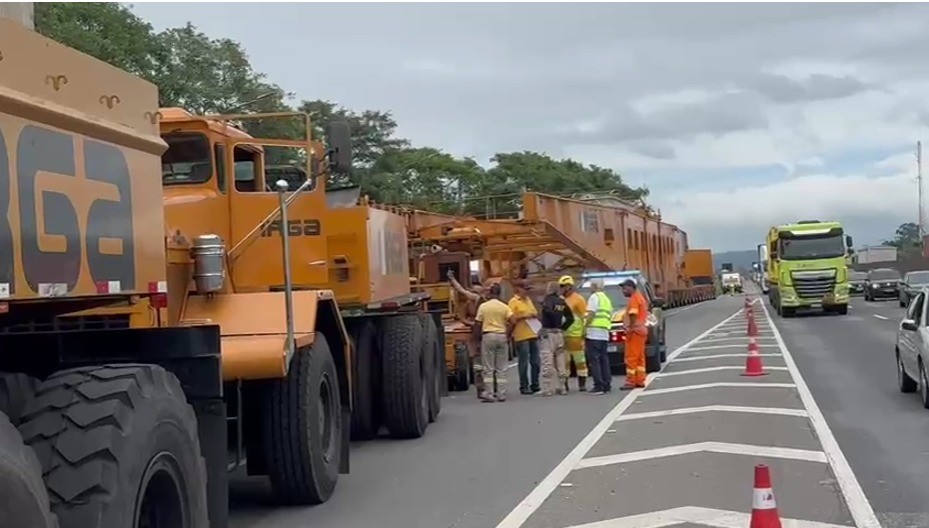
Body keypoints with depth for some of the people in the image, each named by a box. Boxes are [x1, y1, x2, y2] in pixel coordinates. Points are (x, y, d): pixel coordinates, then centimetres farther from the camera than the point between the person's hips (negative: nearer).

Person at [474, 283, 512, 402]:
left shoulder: (483, 306, 0)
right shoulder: (504, 307, 2)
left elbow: (479, 323, -3)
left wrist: (479, 337, 7)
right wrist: (508, 335, 3)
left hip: (488, 336, -2)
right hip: (502, 336, 2)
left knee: (488, 367, 2)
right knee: (502, 368, 8)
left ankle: (488, 394, -1)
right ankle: (501, 394, 8)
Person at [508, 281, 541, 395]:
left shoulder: (528, 300, 18)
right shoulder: (513, 302, -5)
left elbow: (535, 314, 27)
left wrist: (534, 315, 6)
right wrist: (523, 316, -17)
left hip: (533, 335, 7)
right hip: (521, 337, -7)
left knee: (535, 361, 9)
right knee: (524, 363, -3)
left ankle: (534, 384, 19)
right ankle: (524, 386, 4)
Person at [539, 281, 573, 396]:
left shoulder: (548, 300, -9)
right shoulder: (562, 301, 12)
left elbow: (549, 310, -30)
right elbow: (570, 318, 14)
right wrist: (563, 327, 13)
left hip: (548, 332, -7)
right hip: (559, 333, 7)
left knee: (547, 363, -7)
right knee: (560, 362, 12)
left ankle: (547, 389, -10)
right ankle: (562, 388, 17)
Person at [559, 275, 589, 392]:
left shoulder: (578, 299, -4)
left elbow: (585, 316, -7)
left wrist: (584, 332, -12)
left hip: (575, 335, -6)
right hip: (562, 335, 6)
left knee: (579, 360, 0)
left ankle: (582, 384, 5)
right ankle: (564, 384, 15)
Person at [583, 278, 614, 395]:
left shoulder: (594, 297, -5)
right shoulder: (606, 299, 23)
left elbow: (591, 314, -14)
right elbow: (610, 316, 21)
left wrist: (585, 328, -10)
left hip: (594, 332, -9)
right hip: (605, 333, 9)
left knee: (594, 360, -8)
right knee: (603, 359, 13)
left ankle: (599, 386, -12)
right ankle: (607, 384, 12)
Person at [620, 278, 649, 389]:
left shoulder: (634, 298, -13)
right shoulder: (640, 297, 18)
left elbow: (633, 315, -22)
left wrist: (630, 328, -21)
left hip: (635, 331, -11)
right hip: (641, 330, 11)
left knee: (631, 358, -9)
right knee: (639, 358, 12)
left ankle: (631, 382, -9)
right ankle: (640, 381, 15)